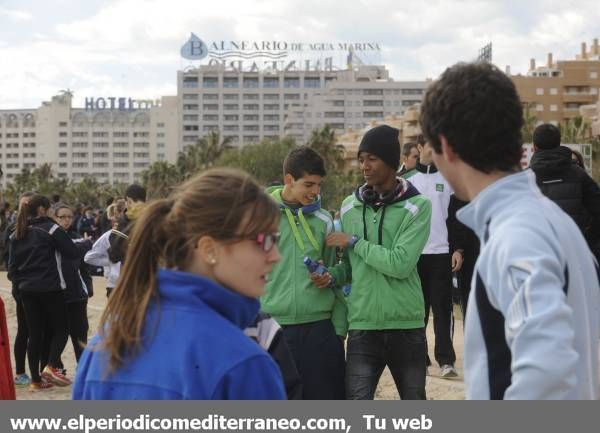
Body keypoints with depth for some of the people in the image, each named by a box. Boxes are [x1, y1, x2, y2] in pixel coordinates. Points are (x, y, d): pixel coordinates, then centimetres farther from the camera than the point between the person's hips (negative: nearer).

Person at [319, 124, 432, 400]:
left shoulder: (417, 206, -8)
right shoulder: (350, 207, 6)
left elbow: (401, 263, -19)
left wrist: (354, 242, -12)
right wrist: (332, 275, -7)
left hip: (406, 326, -2)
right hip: (363, 325, 2)